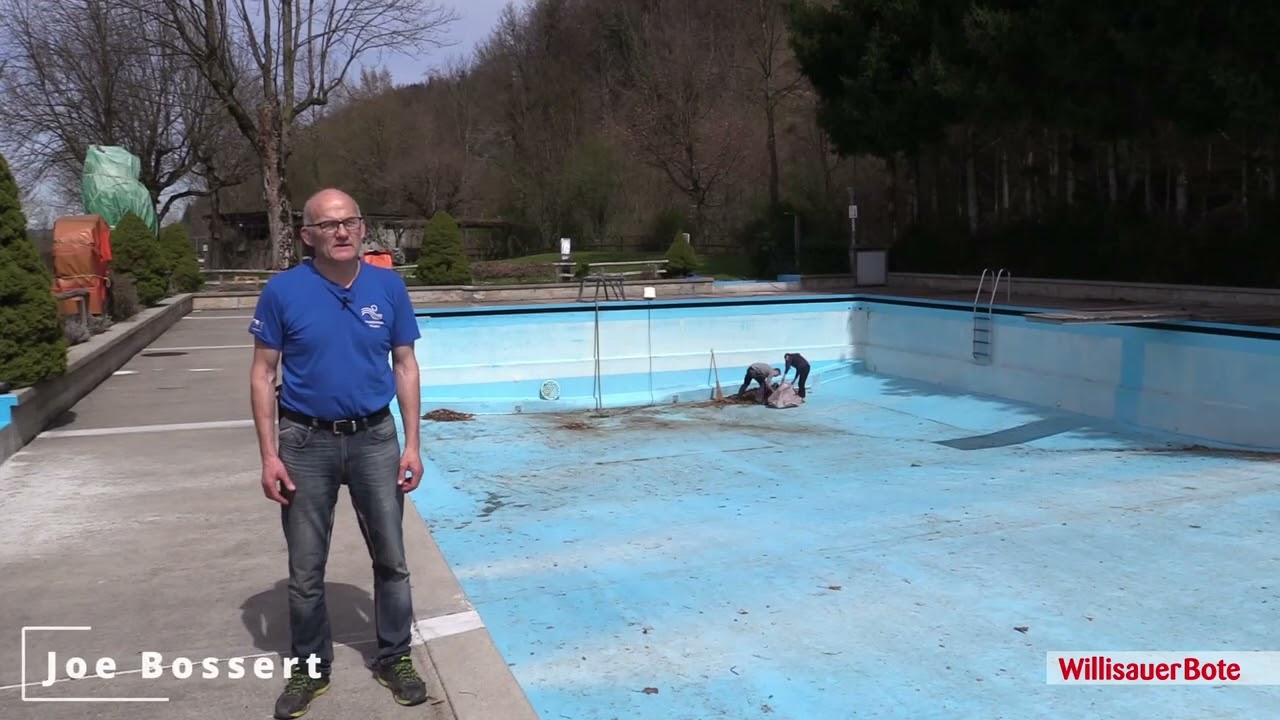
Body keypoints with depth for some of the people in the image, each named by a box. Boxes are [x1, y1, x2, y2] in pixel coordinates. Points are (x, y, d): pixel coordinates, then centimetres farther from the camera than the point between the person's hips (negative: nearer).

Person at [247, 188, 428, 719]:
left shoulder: (388, 286, -4)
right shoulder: (283, 291, -8)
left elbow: (405, 367, 2)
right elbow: (262, 375, -3)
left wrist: (411, 445, -2)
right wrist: (269, 455, -9)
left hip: (375, 439, 1)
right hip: (306, 443, -1)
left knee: (390, 558, 10)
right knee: (305, 568, 11)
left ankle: (395, 658, 29)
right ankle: (310, 667, 30)